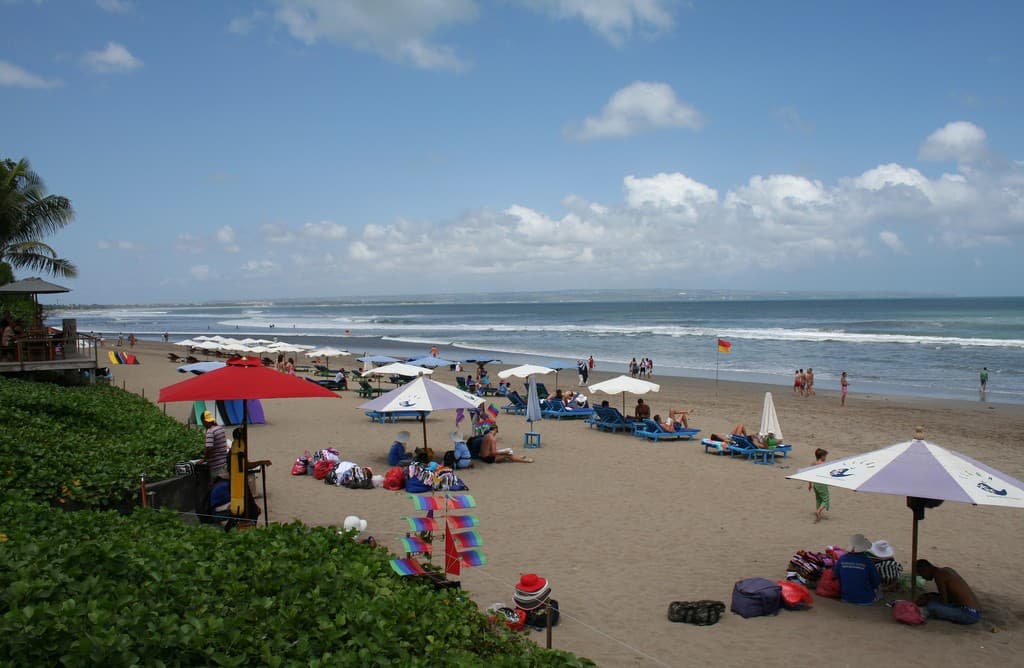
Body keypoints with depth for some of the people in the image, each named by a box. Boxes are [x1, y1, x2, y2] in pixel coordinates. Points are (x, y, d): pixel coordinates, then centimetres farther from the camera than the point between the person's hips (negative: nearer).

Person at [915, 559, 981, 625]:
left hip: (969, 615, -10)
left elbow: (944, 601, -12)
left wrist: (927, 600, 1)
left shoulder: (938, 574, -12)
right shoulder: (946, 570, 16)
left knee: (931, 606, -22)